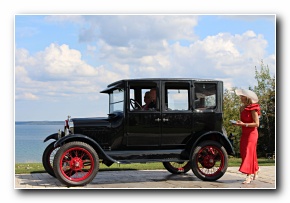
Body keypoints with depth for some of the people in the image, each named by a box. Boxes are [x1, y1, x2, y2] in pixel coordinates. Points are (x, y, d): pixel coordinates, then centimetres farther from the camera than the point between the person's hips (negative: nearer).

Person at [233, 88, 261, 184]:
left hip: (251, 133, -8)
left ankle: (248, 177, -12)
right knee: (243, 153, 9)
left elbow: (256, 123, -16)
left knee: (248, 153, -12)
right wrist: (238, 123, -2)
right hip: (244, 133, 8)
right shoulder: (242, 108, 9)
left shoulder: (253, 109, -13)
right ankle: (255, 172, 25)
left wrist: (244, 124, -22)